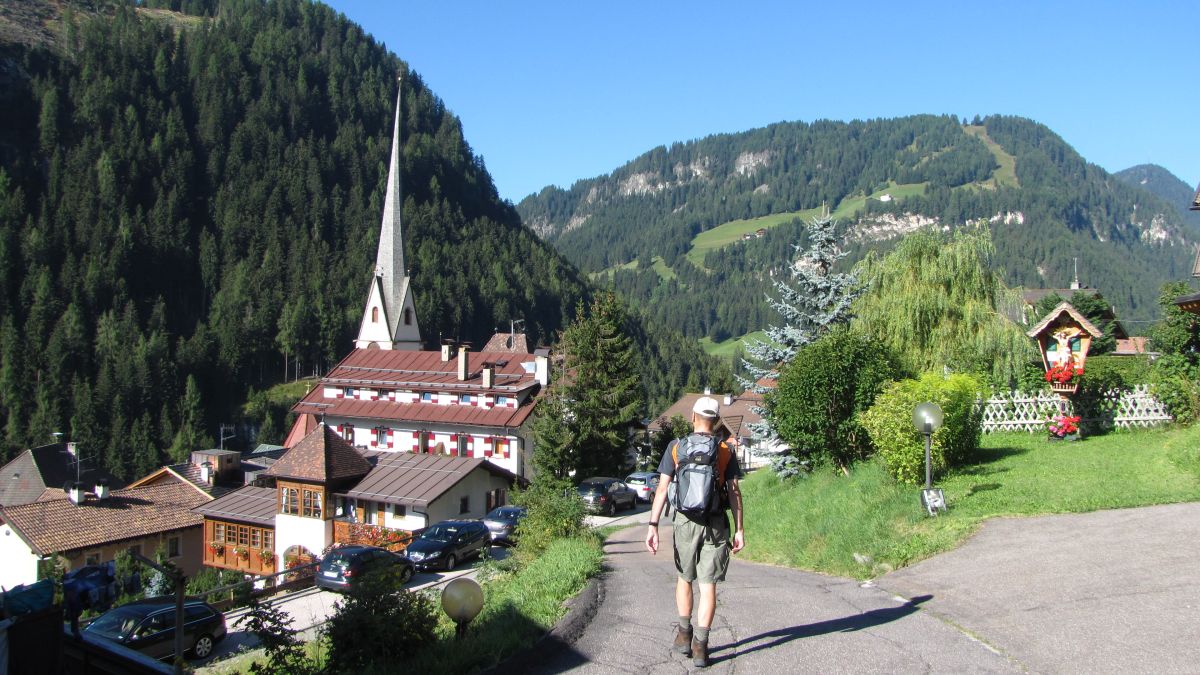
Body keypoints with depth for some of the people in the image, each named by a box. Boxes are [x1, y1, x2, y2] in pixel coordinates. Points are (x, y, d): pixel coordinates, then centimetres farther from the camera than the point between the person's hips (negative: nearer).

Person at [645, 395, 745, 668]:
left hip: (685, 522, 1)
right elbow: (734, 492, -3)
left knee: (684, 578, 20)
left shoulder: (676, 446, 0)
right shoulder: (726, 450, 0)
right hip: (716, 523, -1)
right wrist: (739, 530, 1)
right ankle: (700, 646, 0)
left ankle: (684, 635, 26)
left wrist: (653, 526, -5)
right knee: (708, 584, 2)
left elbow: (662, 488, -5)